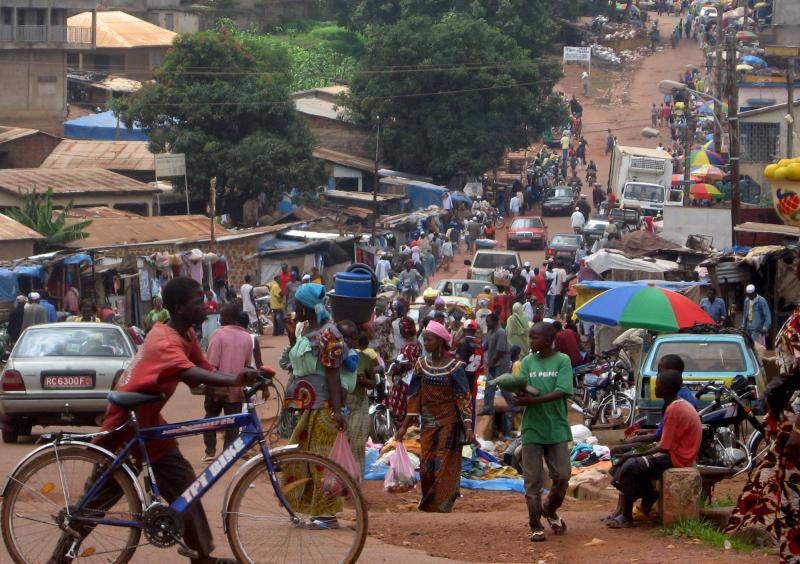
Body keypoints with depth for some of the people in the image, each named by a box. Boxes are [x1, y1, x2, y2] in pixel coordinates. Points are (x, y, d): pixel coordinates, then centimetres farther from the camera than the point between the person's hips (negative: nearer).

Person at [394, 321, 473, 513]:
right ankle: (427, 505, 17)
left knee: (443, 469, -6)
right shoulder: (422, 364, 5)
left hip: (449, 423, -4)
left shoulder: (454, 367, -8)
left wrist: (468, 428, -19)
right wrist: (404, 426, 6)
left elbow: (464, 398, -10)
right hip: (428, 423, 4)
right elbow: (414, 396, 8)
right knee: (426, 468, 2)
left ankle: (441, 508, 1)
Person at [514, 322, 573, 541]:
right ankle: (536, 526, 7)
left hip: (557, 428, -1)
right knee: (533, 480, 0)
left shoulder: (562, 361, -2)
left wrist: (533, 400, -25)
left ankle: (549, 510, 28)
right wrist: (523, 394, -26)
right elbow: (523, 389, -1)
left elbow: (561, 392, -14)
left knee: (562, 476, 1)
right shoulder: (527, 362, 7)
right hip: (532, 428, 2)